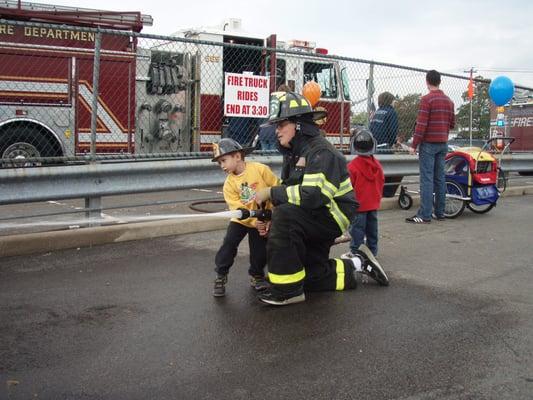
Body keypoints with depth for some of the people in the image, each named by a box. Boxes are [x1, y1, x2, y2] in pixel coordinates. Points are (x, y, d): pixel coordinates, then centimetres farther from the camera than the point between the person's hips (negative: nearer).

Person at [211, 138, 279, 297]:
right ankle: (221, 275, 2)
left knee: (260, 248, 1)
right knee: (229, 242, -14)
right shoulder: (229, 184, -10)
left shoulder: (260, 169, -17)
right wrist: (255, 222, -29)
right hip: (241, 220, 1)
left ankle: (256, 275, 29)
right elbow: (238, 208, -16)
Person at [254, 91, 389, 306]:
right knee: (310, 279, 14)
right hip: (314, 220, 10)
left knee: (284, 216, -34)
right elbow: (288, 191, 8)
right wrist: (266, 215, -11)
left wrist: (271, 192, -26)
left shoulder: (321, 152, -22)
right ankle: (358, 264, 32)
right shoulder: (293, 153, 7)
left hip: (334, 216, -9)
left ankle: (288, 289, -25)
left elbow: (312, 196, -35)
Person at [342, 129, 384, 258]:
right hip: (373, 204, 6)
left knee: (357, 227, -1)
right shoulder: (377, 164, 1)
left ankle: (354, 251, 1)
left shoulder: (353, 166, -18)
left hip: (359, 204, -5)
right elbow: (381, 182, 10)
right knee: (372, 227, 14)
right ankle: (372, 251, 22)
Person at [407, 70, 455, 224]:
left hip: (429, 143, -7)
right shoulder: (448, 101, 11)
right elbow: (452, 124, 14)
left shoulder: (426, 99, -10)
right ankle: (440, 212, 13)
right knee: (440, 178, 10)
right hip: (443, 144, 7)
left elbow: (421, 124, -15)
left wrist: (414, 145, -11)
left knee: (427, 179, -8)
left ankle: (424, 215, -9)